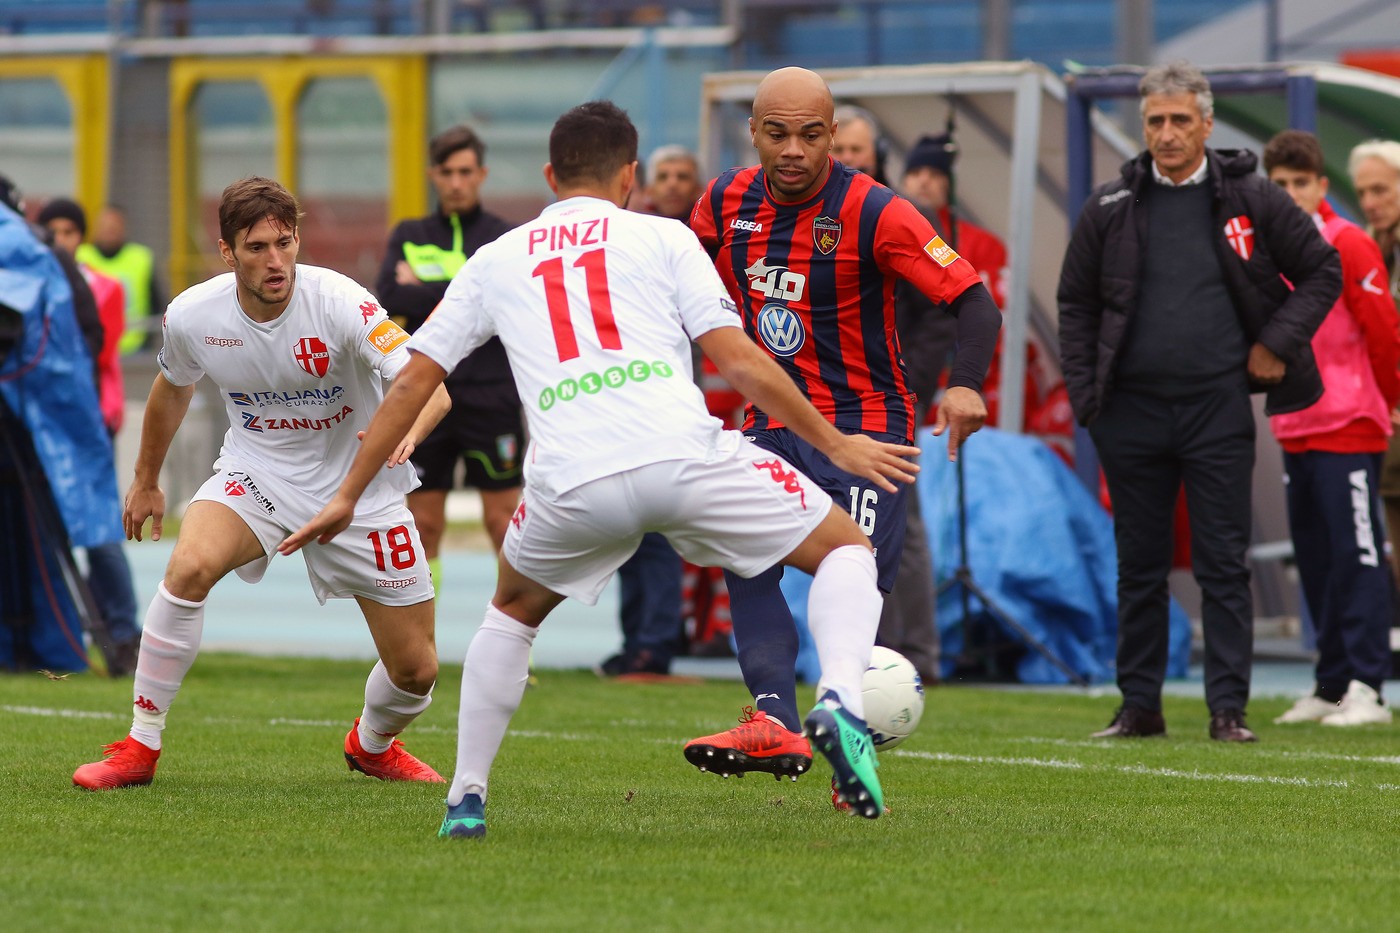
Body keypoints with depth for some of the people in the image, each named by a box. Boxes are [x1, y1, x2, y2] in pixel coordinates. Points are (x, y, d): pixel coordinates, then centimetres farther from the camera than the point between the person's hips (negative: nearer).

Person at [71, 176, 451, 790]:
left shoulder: (340, 303, -25)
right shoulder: (192, 315, -13)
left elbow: (430, 389, -30)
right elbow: (173, 388, 11)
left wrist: (406, 432, -53)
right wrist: (146, 480, 22)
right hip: (257, 472, 1)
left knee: (415, 670, -1)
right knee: (190, 565, -30)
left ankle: (373, 744, 37)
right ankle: (140, 748, -17)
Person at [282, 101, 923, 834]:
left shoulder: (496, 260, 24)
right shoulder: (662, 237, 16)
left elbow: (413, 380, 23)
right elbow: (738, 360, 8)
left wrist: (348, 496, 30)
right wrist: (835, 444, 16)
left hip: (571, 484, 2)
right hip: (682, 453, -2)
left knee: (513, 610, 32)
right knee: (847, 549, 15)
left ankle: (465, 800, 26)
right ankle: (840, 702, -12)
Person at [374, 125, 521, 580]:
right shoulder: (409, 237, 10)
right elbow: (389, 299, -6)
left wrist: (424, 292, -7)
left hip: (490, 398, -2)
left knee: (502, 522, -3)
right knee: (424, 524, 4)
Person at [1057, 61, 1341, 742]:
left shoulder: (1250, 199, 1)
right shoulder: (1109, 209, 5)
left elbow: (1322, 270, 9)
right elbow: (1076, 303, 12)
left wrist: (1278, 343, -1)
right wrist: (1087, 396, 3)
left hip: (1218, 407, -2)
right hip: (1132, 411, 2)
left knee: (1224, 564, -2)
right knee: (1139, 566, 7)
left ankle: (1229, 708, 0)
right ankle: (1139, 706, 14)